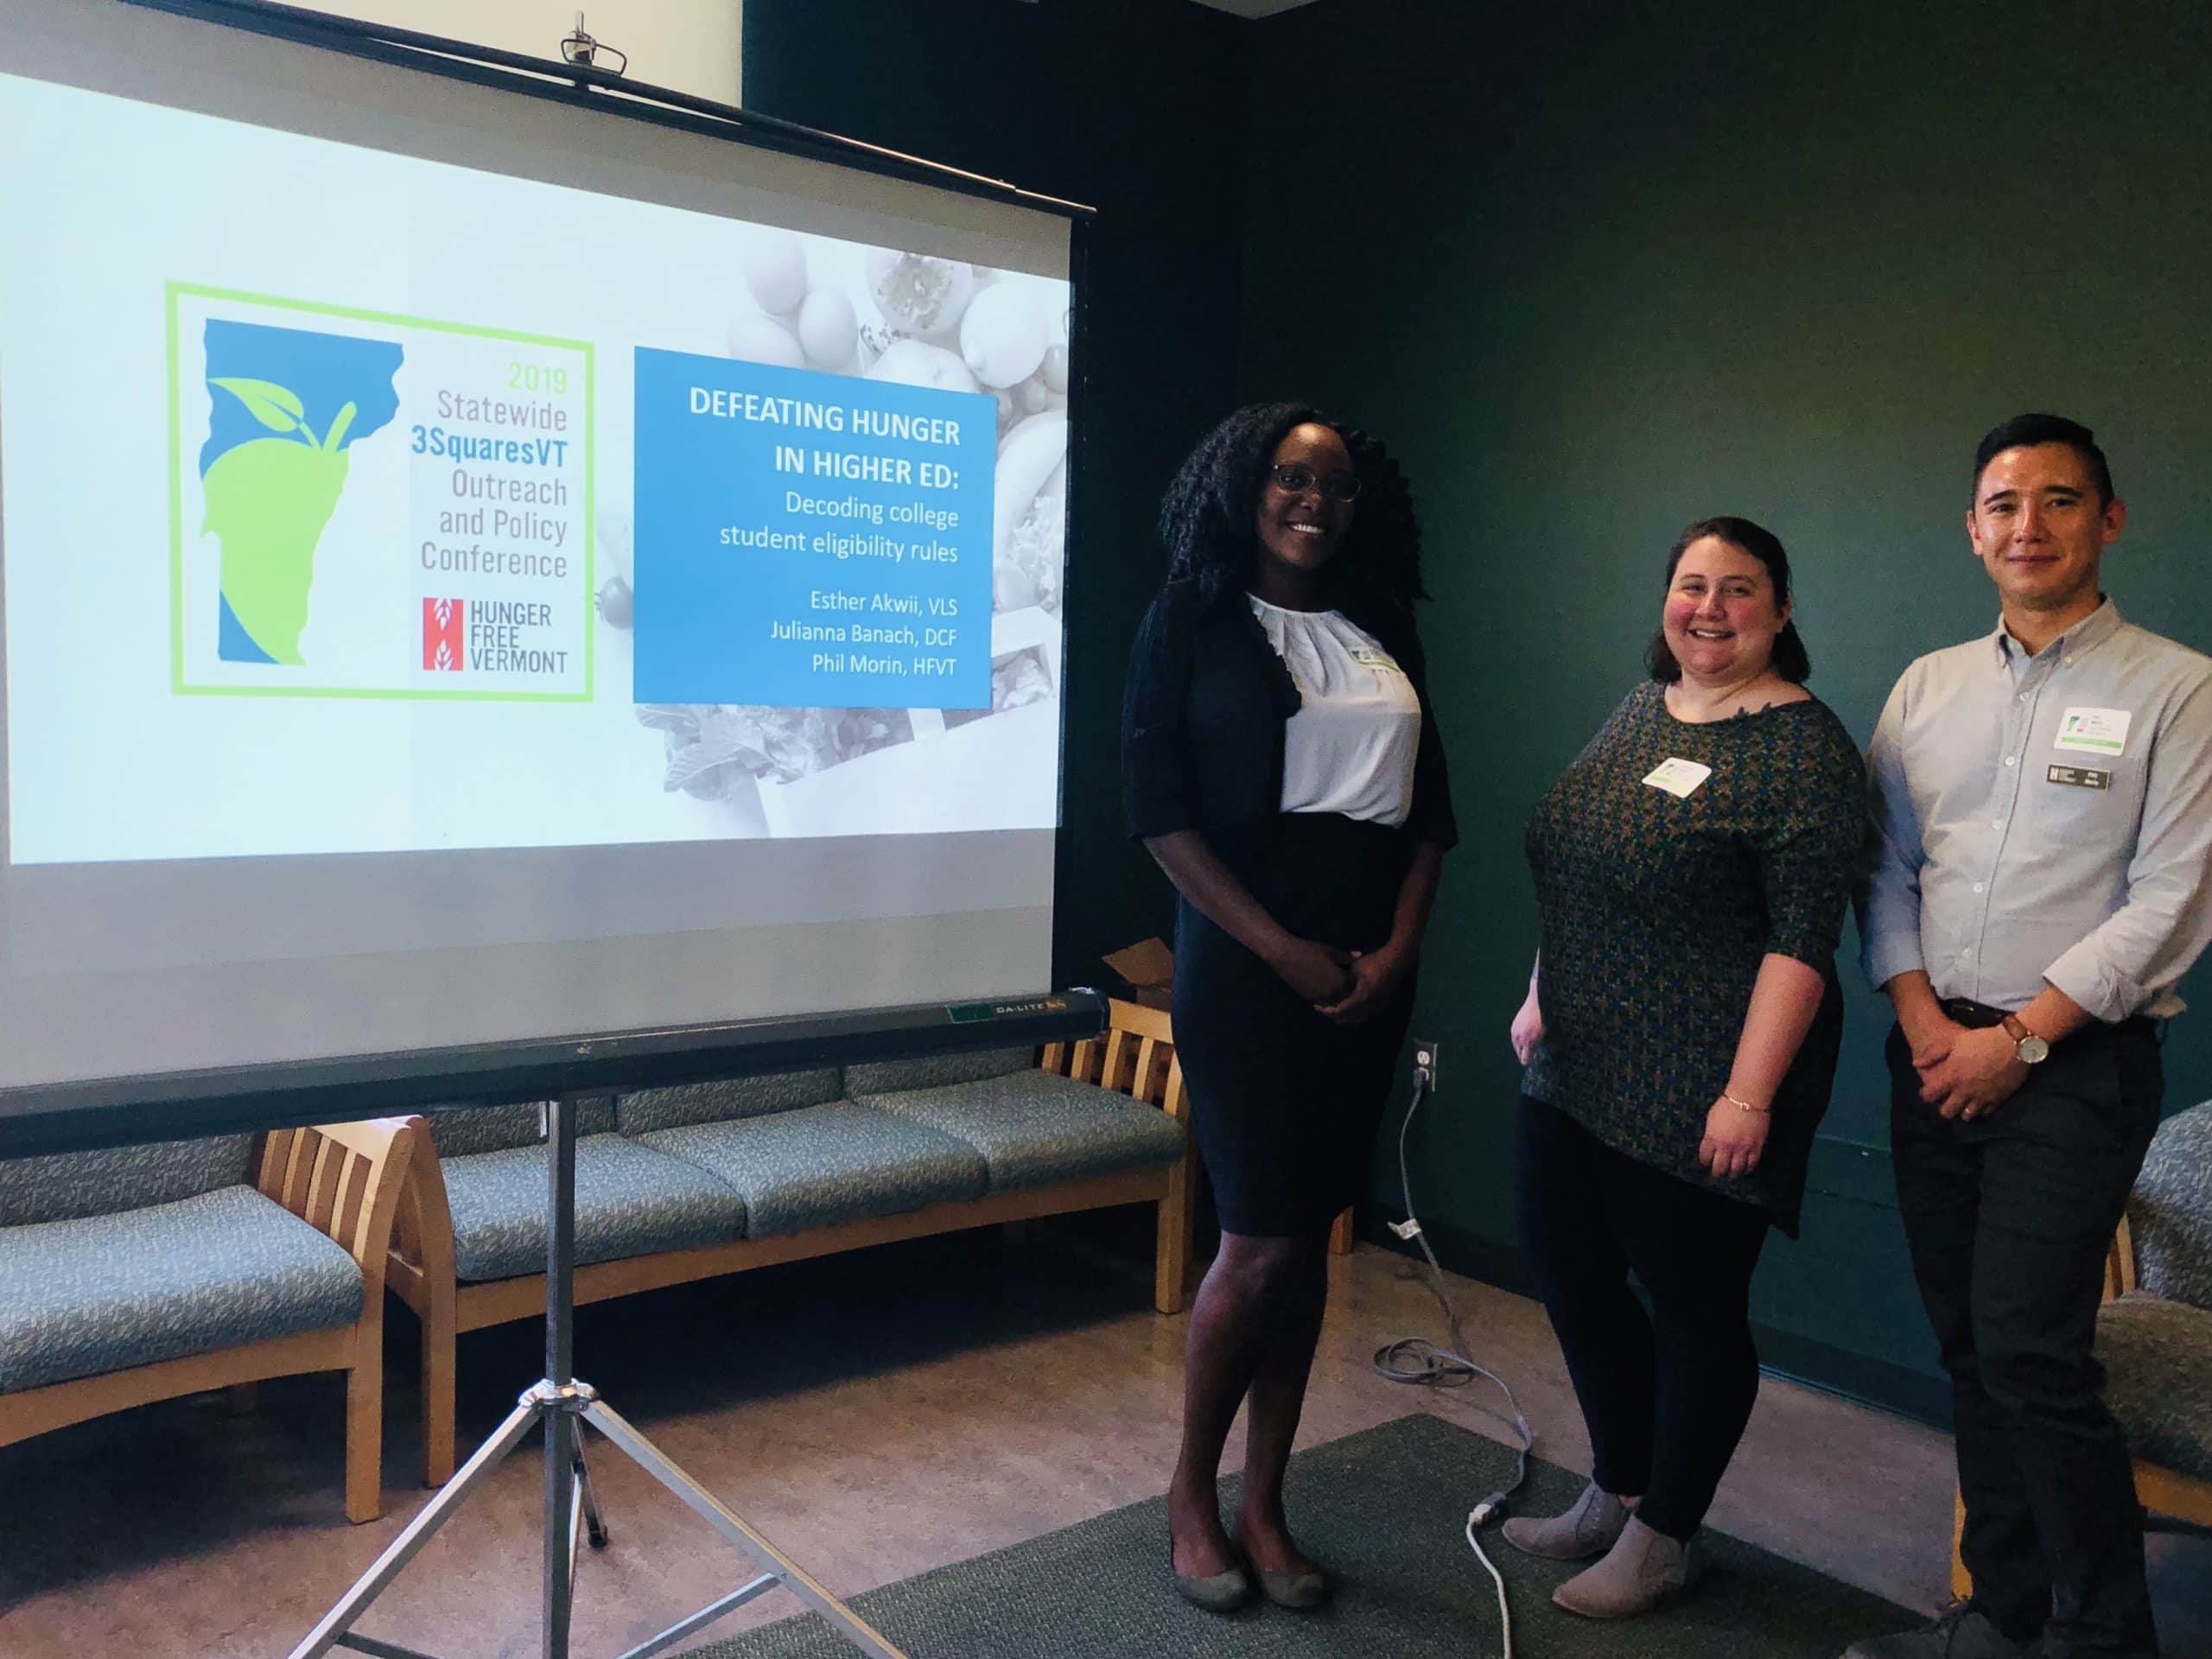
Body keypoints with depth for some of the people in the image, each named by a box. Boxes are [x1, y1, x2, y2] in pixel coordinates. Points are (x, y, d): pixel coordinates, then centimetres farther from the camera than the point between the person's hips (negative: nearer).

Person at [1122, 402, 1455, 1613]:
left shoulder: (1383, 635, 13)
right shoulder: (1191, 621, -1)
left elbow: (1428, 802, 11)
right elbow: (1157, 804, -9)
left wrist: (1397, 948, -3)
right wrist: (1282, 949, -14)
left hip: (1368, 970, 5)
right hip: (1247, 964, -5)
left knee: (1310, 1237, 9)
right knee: (1262, 1240, -4)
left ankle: (1263, 1507, 22)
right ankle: (1191, 1496, 18)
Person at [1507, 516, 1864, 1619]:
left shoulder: (1801, 746, -13)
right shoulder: (1639, 709, 10)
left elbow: (1801, 940, -18)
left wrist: (1750, 1094, -22)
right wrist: (1541, 995, 16)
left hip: (1699, 1091, -8)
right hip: (1582, 1067, 8)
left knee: (1693, 1301, 7)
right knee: (1568, 1267, 15)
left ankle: (1663, 1539, 25)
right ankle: (1617, 1494, 35)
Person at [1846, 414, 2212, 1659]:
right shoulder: (1929, 687, 12)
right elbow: (1887, 867, 10)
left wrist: (2020, 1037, -13)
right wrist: (1922, 1015, -4)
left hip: (2076, 1065, -5)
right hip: (1937, 1059, 5)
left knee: (2030, 1348, -11)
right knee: (1970, 1347, 9)